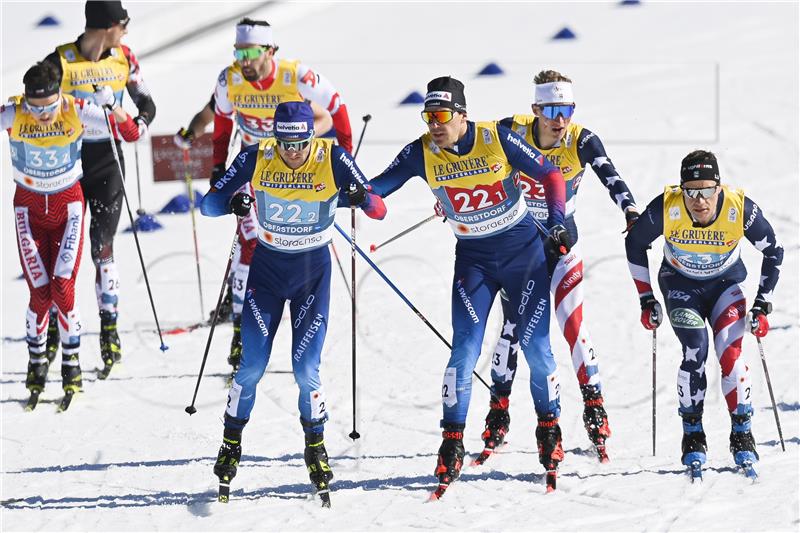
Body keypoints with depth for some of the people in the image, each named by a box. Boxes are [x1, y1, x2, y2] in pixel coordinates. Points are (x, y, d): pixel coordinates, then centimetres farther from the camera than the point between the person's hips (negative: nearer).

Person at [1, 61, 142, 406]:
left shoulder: (77, 111, -18)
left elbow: (131, 134, -16)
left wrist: (113, 107, -34)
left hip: (68, 205, 0)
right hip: (29, 207, 0)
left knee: (63, 288, -13)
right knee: (40, 293, -7)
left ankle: (71, 362, 5)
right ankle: (36, 361, 17)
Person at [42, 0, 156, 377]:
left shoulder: (124, 58, -1)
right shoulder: (60, 62, -11)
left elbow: (146, 102, 8)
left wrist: (142, 122, -15)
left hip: (107, 161, 1)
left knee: (101, 246, -7)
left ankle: (110, 330, -5)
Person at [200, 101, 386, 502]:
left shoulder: (333, 159, -17)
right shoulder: (256, 159, -15)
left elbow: (379, 210, -17)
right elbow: (208, 204, -12)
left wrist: (362, 199, -40)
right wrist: (231, 203, -34)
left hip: (314, 270, -1)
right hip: (267, 266, 1)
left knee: (306, 368, -7)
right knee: (252, 364, -3)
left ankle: (315, 447, 14)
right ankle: (231, 443, 17)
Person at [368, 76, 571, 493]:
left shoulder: (497, 138, -17)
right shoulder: (422, 153, -12)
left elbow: (550, 174, -8)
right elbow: (381, 184, -11)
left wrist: (557, 222, -19)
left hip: (523, 250, -1)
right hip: (473, 258, 1)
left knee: (535, 345, -3)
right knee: (465, 348, -10)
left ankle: (549, 428, 18)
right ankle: (452, 442, -4)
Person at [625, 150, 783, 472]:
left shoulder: (740, 208, -28)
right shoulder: (666, 208, -28)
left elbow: (773, 251, -9)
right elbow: (635, 244, -7)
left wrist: (762, 305, -9)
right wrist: (646, 299, -4)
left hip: (725, 283, 0)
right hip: (681, 285, 0)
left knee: (730, 353, -18)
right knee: (695, 352, -20)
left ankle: (742, 435, -4)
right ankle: (692, 437, -5)